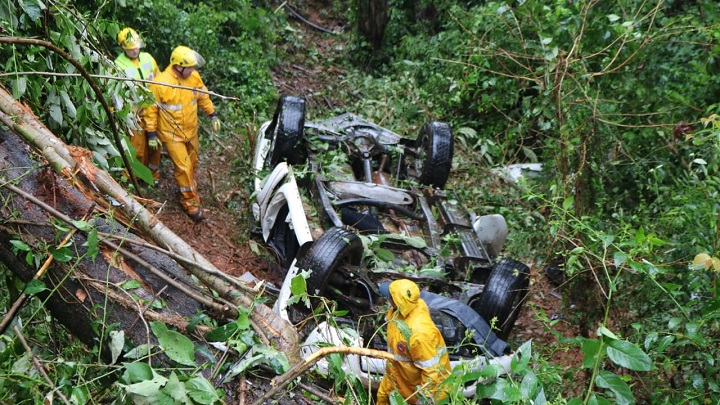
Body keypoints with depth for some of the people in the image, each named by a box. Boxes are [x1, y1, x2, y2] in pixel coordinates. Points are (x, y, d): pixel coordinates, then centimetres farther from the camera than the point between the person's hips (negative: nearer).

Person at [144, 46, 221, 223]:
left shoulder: (194, 76, -9)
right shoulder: (160, 83, -25)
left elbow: (203, 96, 8)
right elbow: (151, 109, -16)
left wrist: (213, 115, 9)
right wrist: (151, 133, -13)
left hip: (191, 130, 6)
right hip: (171, 135, -6)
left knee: (192, 163, 21)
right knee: (183, 167, -5)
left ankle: (189, 187, 47)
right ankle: (190, 202, 11)